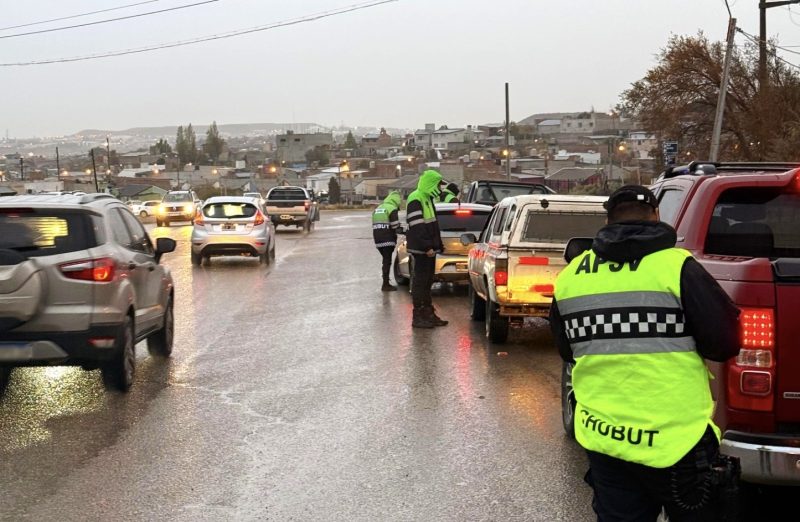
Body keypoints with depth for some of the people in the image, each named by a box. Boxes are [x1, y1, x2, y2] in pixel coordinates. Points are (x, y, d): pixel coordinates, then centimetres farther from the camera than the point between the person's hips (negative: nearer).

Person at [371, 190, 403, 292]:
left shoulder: (378, 208, 19)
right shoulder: (392, 209, -7)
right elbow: (395, 225, -13)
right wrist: (394, 237, 4)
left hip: (377, 239, 8)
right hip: (387, 240, -8)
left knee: (386, 260, 18)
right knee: (387, 261, -4)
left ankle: (386, 282, 23)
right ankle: (386, 285, -5)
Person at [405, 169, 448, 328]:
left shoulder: (427, 198, 18)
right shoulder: (416, 199, -13)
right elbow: (417, 227, -21)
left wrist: (438, 245, 19)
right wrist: (427, 247, -23)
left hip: (429, 249, 10)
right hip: (420, 249, -10)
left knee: (427, 282, 13)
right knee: (420, 282, -6)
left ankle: (428, 314, 19)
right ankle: (418, 317, -2)